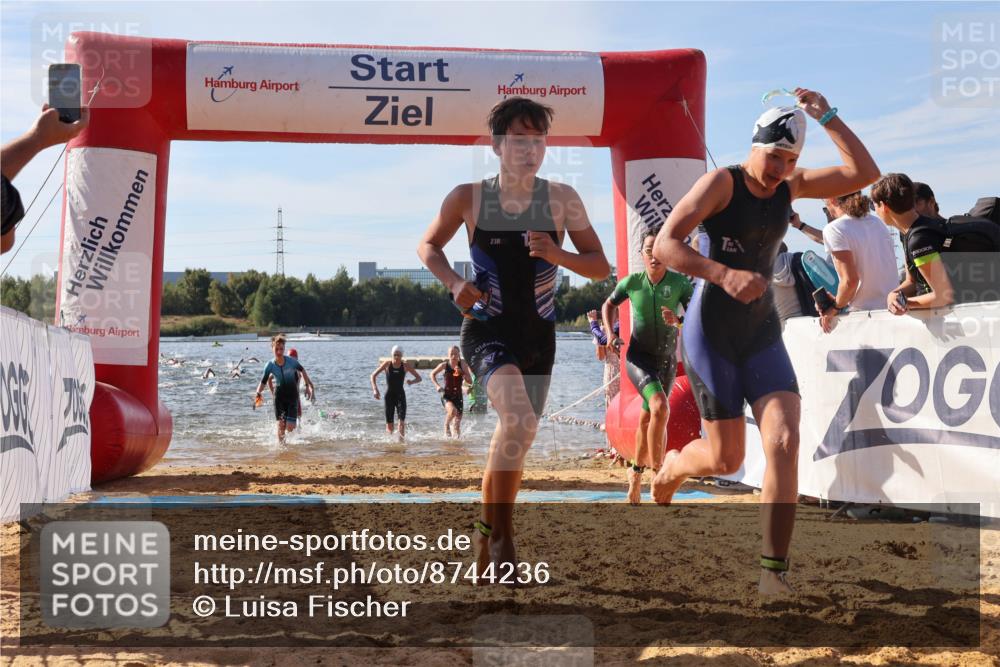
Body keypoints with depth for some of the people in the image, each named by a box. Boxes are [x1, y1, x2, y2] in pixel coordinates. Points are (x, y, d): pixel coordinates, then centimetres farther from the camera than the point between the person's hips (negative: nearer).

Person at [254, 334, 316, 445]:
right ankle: (280, 444, 15)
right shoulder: (270, 365, -10)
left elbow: (302, 370, 6)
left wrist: (308, 385, 8)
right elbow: (263, 382, -2)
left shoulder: (292, 361, -13)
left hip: (292, 395, -1)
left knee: (290, 427, -6)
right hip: (279, 395, 1)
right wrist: (258, 393, -15)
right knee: (281, 424, -5)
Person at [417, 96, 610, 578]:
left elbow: (601, 267, -1)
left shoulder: (561, 199, -5)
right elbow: (428, 245, 8)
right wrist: (454, 283, -10)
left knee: (514, 441, 14)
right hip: (487, 330, -3)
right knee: (518, 424, -28)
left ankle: (487, 540, 35)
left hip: (538, 337, 4)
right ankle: (501, 536, -13)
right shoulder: (469, 198, -8)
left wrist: (558, 255, -19)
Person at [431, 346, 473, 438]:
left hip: (458, 396, 2)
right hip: (446, 395, -2)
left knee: (457, 423, 2)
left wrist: (461, 372, -19)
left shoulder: (462, 364, -4)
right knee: (452, 411, -31)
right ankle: (446, 426, -5)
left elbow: (470, 381, -5)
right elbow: (432, 374, 12)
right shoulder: (444, 365, -5)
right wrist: (437, 385, -1)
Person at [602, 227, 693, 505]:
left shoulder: (680, 283, -12)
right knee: (660, 406, -27)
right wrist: (610, 332, -5)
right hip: (639, 357, -2)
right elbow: (609, 305, 10)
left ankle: (636, 472, 39)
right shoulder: (631, 282, -10)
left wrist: (678, 321, -36)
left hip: (667, 359, 2)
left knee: (647, 419, 15)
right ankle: (658, 474, -18)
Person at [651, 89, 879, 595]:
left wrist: (827, 118, -7)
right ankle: (671, 467, 39)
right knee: (727, 458, 1)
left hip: (762, 331, 5)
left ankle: (774, 572, -9)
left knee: (784, 443, -14)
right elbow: (664, 245, -20)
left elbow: (865, 174, 1)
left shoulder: (791, 186, 6)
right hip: (711, 331, -5)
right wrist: (724, 274, -34)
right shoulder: (721, 183, -11)